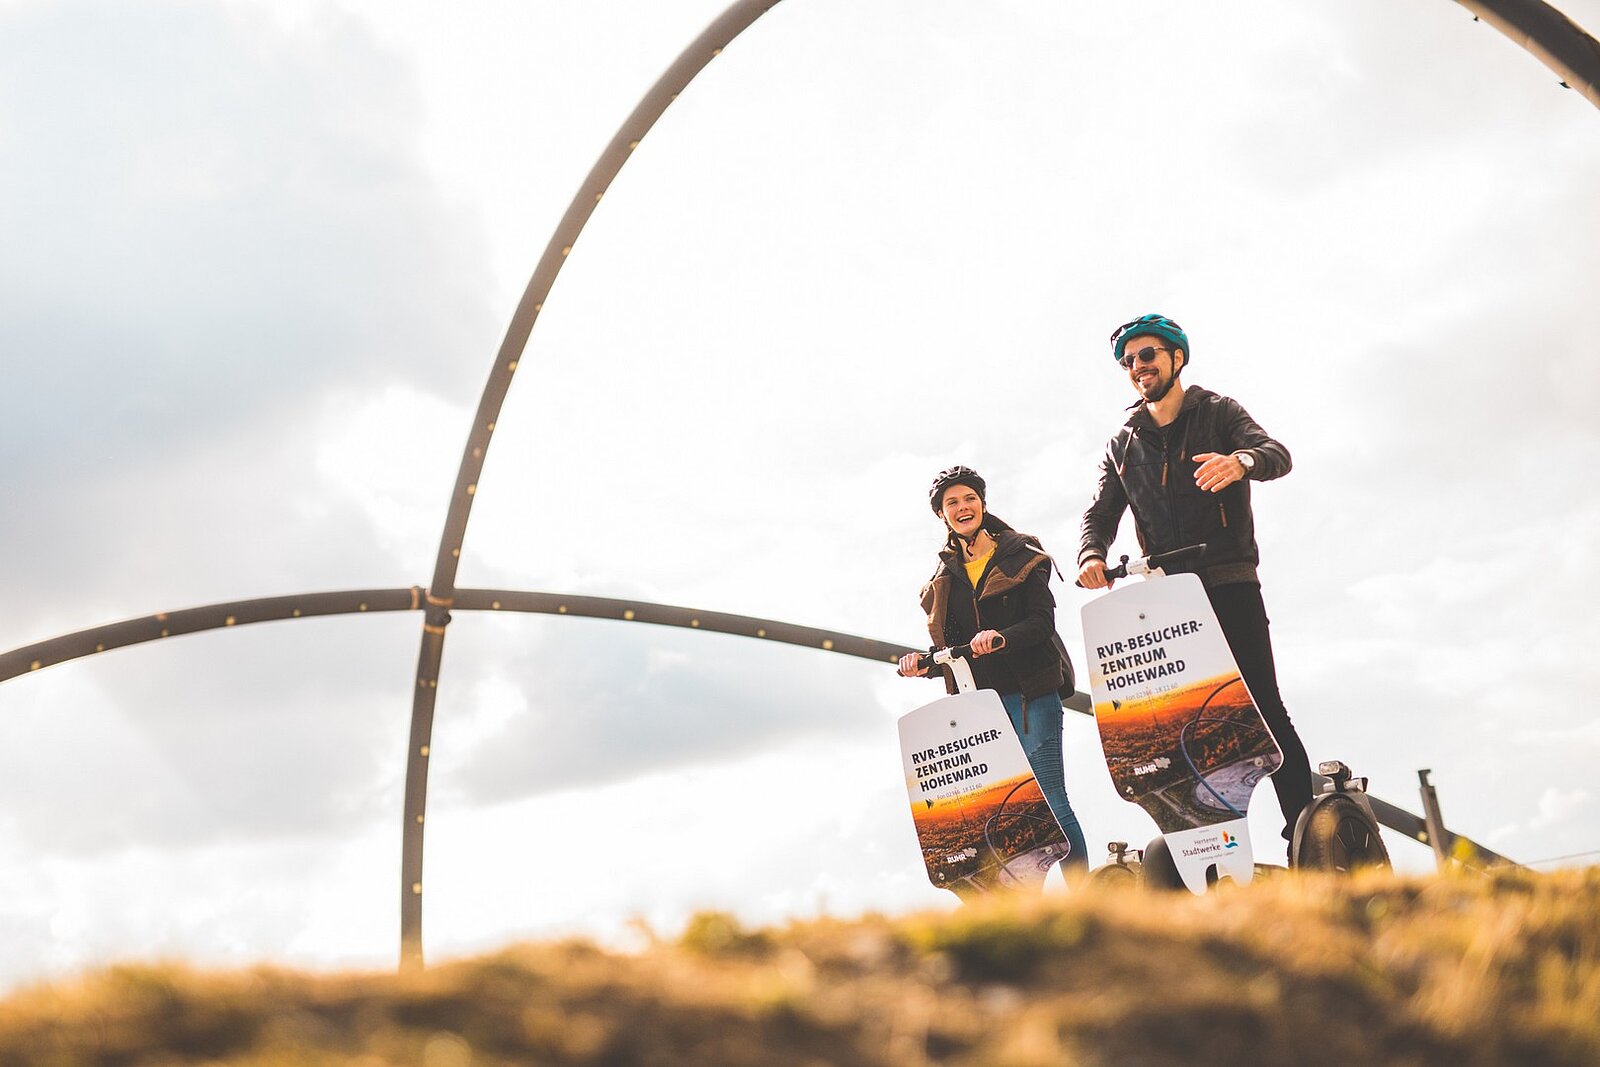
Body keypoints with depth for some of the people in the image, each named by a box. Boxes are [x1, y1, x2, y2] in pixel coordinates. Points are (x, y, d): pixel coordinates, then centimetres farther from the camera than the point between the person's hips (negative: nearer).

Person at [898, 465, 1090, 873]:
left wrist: (1001, 637, -26)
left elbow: (1042, 621, -8)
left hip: (1030, 694, -4)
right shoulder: (943, 578, 16)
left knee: (1050, 802, -8)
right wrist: (922, 662, -3)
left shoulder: (1022, 557, 4)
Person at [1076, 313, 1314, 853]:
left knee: (1264, 709, -8)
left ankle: (1304, 835, -6)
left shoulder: (1218, 413, 6)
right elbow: (1100, 515, 9)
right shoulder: (1122, 446, 18)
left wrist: (1240, 461, -36)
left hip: (1230, 586, -4)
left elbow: (1277, 454, -11)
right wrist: (1091, 554, -15)